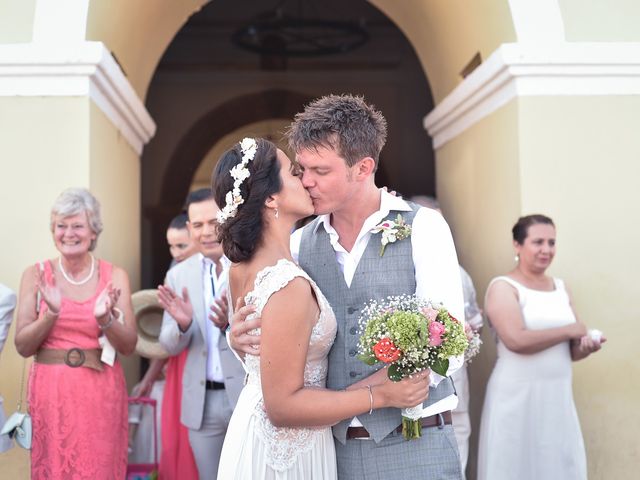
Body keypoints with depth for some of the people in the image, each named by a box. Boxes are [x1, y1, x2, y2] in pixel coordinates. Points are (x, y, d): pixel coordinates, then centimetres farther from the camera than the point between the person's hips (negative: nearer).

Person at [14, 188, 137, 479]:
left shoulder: (115, 276, 0)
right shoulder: (35, 275, 0)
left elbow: (129, 346, -2)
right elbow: (23, 346, -2)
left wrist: (105, 318, -20)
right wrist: (52, 314, -19)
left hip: (101, 394, 0)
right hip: (51, 393, 0)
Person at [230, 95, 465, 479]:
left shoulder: (423, 228, -7)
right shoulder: (299, 244, 4)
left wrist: (350, 399, -21)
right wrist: (242, 337, -14)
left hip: (414, 446, -3)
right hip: (332, 445, 4)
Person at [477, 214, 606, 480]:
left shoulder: (561, 287, 12)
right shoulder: (503, 287, -8)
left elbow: (569, 352, 16)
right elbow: (516, 340, -23)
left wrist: (585, 345, -7)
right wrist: (568, 331, -13)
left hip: (558, 396, 6)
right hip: (517, 397, -6)